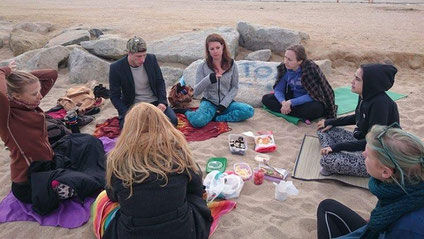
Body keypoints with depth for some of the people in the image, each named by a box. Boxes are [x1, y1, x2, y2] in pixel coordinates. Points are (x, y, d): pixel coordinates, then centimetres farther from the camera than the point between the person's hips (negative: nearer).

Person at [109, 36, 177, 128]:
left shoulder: (151, 59, -6)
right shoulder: (116, 68, -13)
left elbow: (160, 82, 5)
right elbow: (115, 97, -7)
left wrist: (162, 102, -10)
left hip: (155, 102, 2)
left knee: (173, 120, -19)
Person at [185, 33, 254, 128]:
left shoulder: (231, 64, -1)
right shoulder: (203, 66, -6)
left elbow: (235, 88, 3)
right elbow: (196, 92, -10)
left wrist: (224, 103, -12)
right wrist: (208, 79, -28)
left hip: (226, 102, 3)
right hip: (209, 102, -3)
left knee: (249, 111, -25)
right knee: (198, 121, -34)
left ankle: (216, 118, -17)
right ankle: (189, 113, 0)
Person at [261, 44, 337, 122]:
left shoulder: (310, 69, -25)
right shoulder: (284, 68, -10)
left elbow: (312, 95, -24)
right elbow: (278, 89, -6)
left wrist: (290, 102, -31)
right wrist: (283, 102, -28)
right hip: (293, 97, 6)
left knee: (316, 108, -40)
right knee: (266, 99, -13)